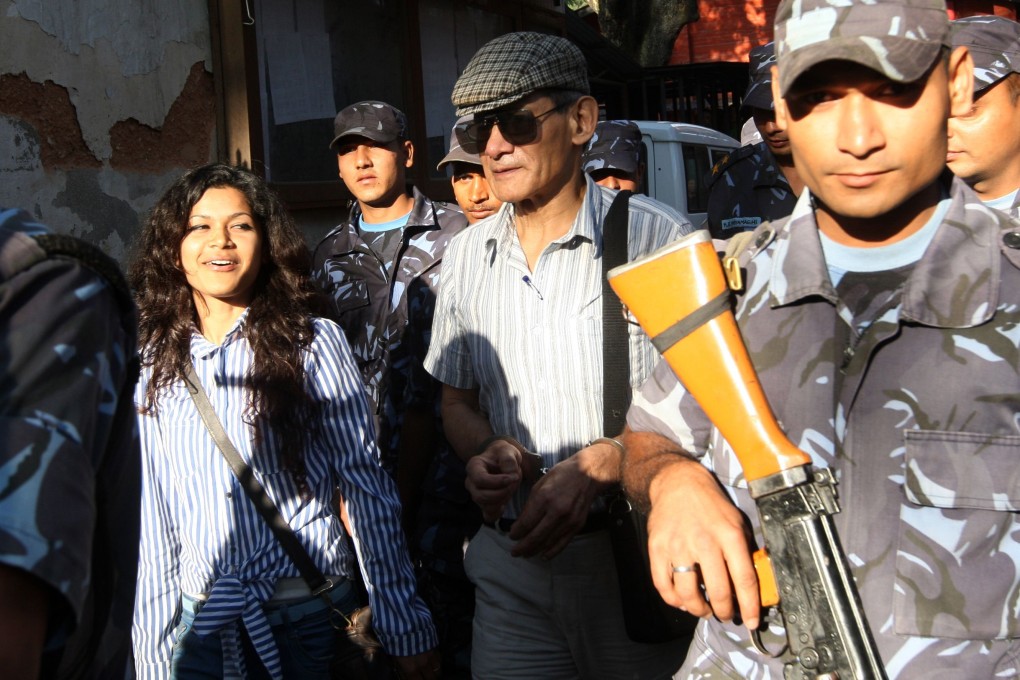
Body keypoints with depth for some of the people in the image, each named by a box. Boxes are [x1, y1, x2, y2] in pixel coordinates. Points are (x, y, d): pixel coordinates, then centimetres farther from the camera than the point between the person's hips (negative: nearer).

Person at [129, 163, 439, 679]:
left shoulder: (313, 342, -7)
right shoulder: (156, 364, 3)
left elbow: (366, 485, -7)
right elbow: (156, 514, 6)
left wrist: (405, 630, -7)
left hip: (303, 613, -2)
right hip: (200, 621, 3)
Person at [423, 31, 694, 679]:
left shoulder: (658, 236, -11)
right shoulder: (468, 253, 6)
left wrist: (595, 465, -21)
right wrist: (487, 453, -7)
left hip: (632, 557, -4)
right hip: (509, 559, 4)